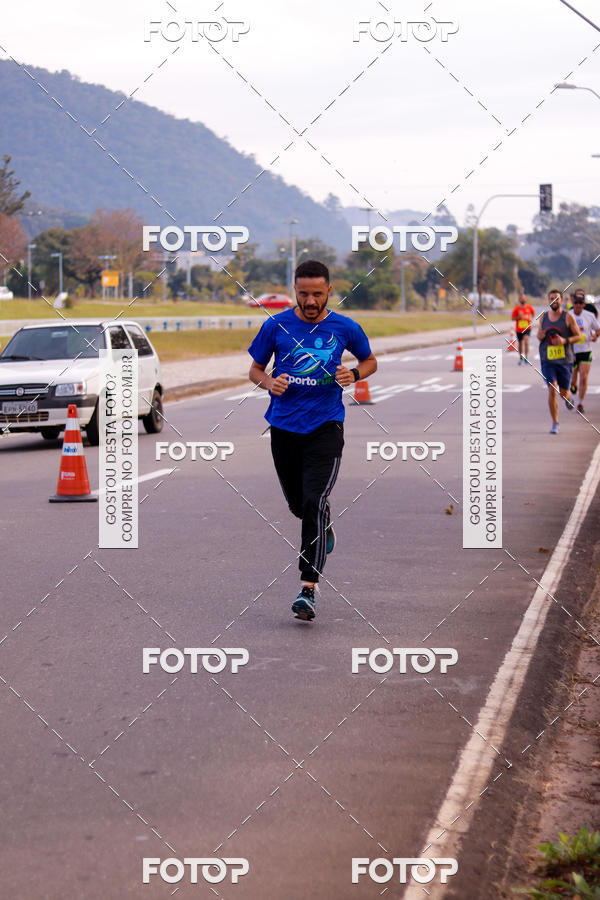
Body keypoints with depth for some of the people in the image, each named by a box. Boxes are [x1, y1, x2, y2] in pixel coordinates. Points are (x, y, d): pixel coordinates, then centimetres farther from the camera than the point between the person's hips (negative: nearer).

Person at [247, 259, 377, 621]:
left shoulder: (345, 328, 0)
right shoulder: (276, 326, 0)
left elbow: (371, 361, 16)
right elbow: (255, 369, 10)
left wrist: (354, 375, -6)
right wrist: (269, 383, -12)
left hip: (325, 426, -3)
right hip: (284, 425, 3)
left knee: (315, 502, -17)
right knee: (297, 504, 15)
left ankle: (309, 587, -17)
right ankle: (324, 527, 52)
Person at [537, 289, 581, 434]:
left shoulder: (568, 316, -3)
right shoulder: (544, 317, 6)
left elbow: (578, 336, 0)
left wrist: (565, 341, -18)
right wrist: (540, 336, -5)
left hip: (565, 359, -1)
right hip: (547, 360, 1)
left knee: (563, 392, 4)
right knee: (552, 390, -11)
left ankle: (568, 399, 44)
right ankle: (555, 423, -1)